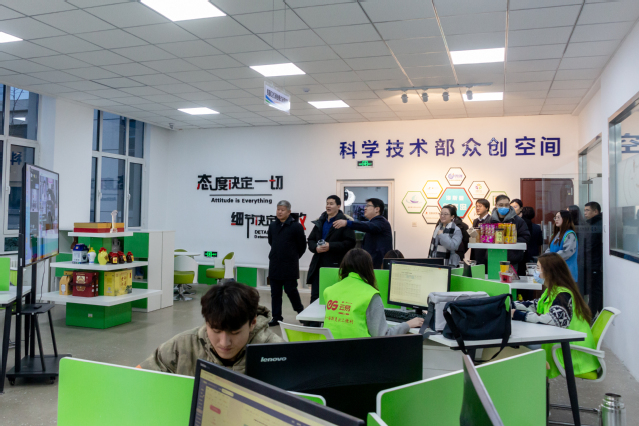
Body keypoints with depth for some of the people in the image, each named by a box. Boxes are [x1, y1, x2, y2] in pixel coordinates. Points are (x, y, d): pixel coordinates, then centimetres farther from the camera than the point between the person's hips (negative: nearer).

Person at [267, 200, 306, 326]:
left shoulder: (296, 226, -10)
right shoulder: (272, 225, 7)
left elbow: (302, 245, -3)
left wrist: (293, 257, 7)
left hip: (289, 266, -5)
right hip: (274, 265, 5)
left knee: (291, 290, 0)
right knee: (275, 292, 8)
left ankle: (300, 311, 23)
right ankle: (276, 317, 16)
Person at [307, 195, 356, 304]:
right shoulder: (320, 222, 16)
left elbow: (350, 242, -14)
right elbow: (310, 240, 17)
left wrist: (330, 246, -19)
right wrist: (316, 248, -5)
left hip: (335, 264, -6)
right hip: (318, 264, 6)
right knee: (315, 296, 9)